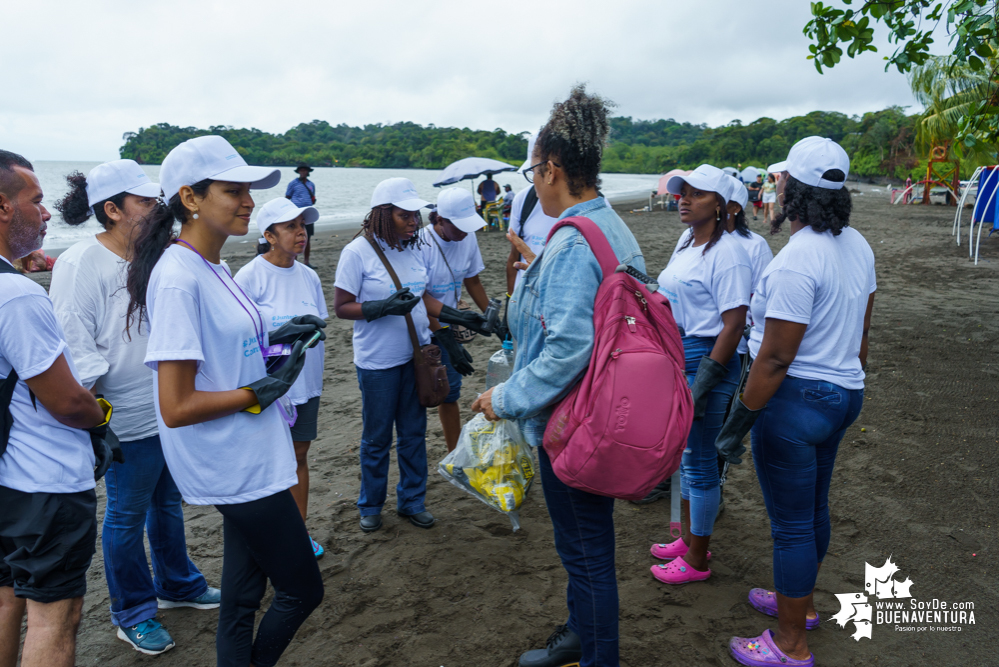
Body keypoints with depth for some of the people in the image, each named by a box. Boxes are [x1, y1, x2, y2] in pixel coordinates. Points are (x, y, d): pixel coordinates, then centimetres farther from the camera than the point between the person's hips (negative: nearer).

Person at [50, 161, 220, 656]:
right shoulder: (80, 265, -15)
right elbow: (75, 348, -16)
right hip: (129, 419, -7)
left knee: (169, 501, 22)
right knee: (127, 515, 9)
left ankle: (177, 584, 42)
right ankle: (133, 614, 27)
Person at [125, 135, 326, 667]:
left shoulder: (211, 267, 7)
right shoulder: (178, 278, -22)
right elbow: (176, 408, -24)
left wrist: (274, 338, 5)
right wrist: (262, 391, -16)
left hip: (247, 458, 9)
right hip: (237, 468, -9)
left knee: (242, 597, 21)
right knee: (302, 591, 7)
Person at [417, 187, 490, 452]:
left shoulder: (468, 238, -4)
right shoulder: (421, 244, -22)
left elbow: (473, 282, 10)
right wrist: (448, 340, -25)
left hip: (446, 328, 5)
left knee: (450, 391, 10)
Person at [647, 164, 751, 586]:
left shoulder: (726, 253, -17)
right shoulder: (686, 242, 11)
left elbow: (734, 325, -21)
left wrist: (702, 387, -23)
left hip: (707, 359, -9)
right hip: (675, 357, 9)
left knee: (700, 462, 2)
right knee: (684, 454, 19)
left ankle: (697, 560, 18)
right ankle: (689, 538, 36)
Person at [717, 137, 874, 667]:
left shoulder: (797, 259, -24)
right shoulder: (857, 245, 4)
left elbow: (775, 358, -24)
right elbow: (861, 328, 14)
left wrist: (739, 421, -17)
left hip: (797, 400, -9)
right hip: (844, 393, 10)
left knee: (791, 523, 4)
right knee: (813, 506, 24)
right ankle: (799, 601, 45)